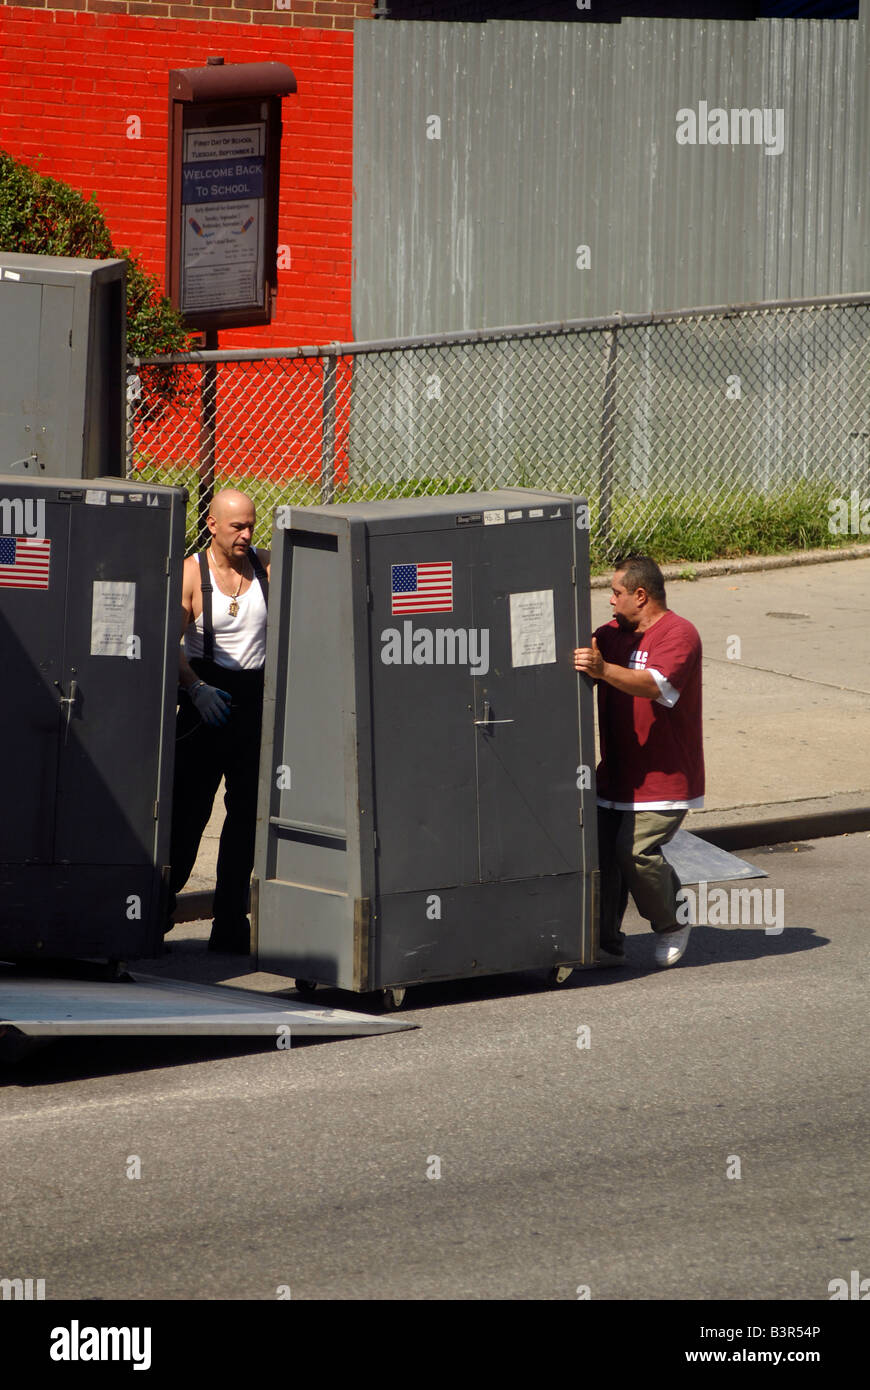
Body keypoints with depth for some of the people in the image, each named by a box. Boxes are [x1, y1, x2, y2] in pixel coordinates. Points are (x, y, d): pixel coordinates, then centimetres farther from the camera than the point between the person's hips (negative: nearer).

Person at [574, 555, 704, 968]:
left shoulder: (679, 635, -12)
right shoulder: (613, 634, 14)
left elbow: (656, 686, -29)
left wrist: (603, 670, -43)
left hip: (664, 777, -8)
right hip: (616, 775, 8)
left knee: (635, 850, -17)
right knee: (599, 850, -2)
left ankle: (672, 925, 7)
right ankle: (607, 944, 5)